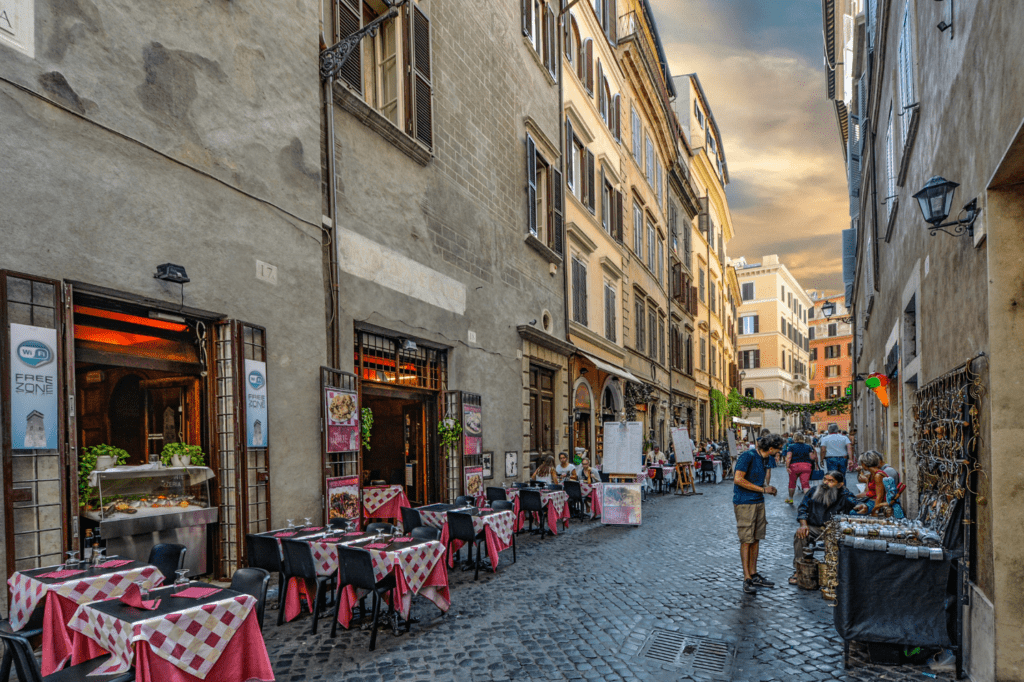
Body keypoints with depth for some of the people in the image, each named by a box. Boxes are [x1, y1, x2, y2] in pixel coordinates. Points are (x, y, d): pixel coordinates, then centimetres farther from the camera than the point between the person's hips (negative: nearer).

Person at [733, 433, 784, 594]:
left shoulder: (764, 459, 12)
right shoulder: (748, 456, -16)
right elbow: (738, 479, -22)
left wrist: (768, 489, 6)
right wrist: (762, 489, -17)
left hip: (759, 502, 9)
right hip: (744, 503, -8)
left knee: (756, 539, 11)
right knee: (746, 540, -5)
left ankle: (753, 575, 20)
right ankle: (747, 579, -1)